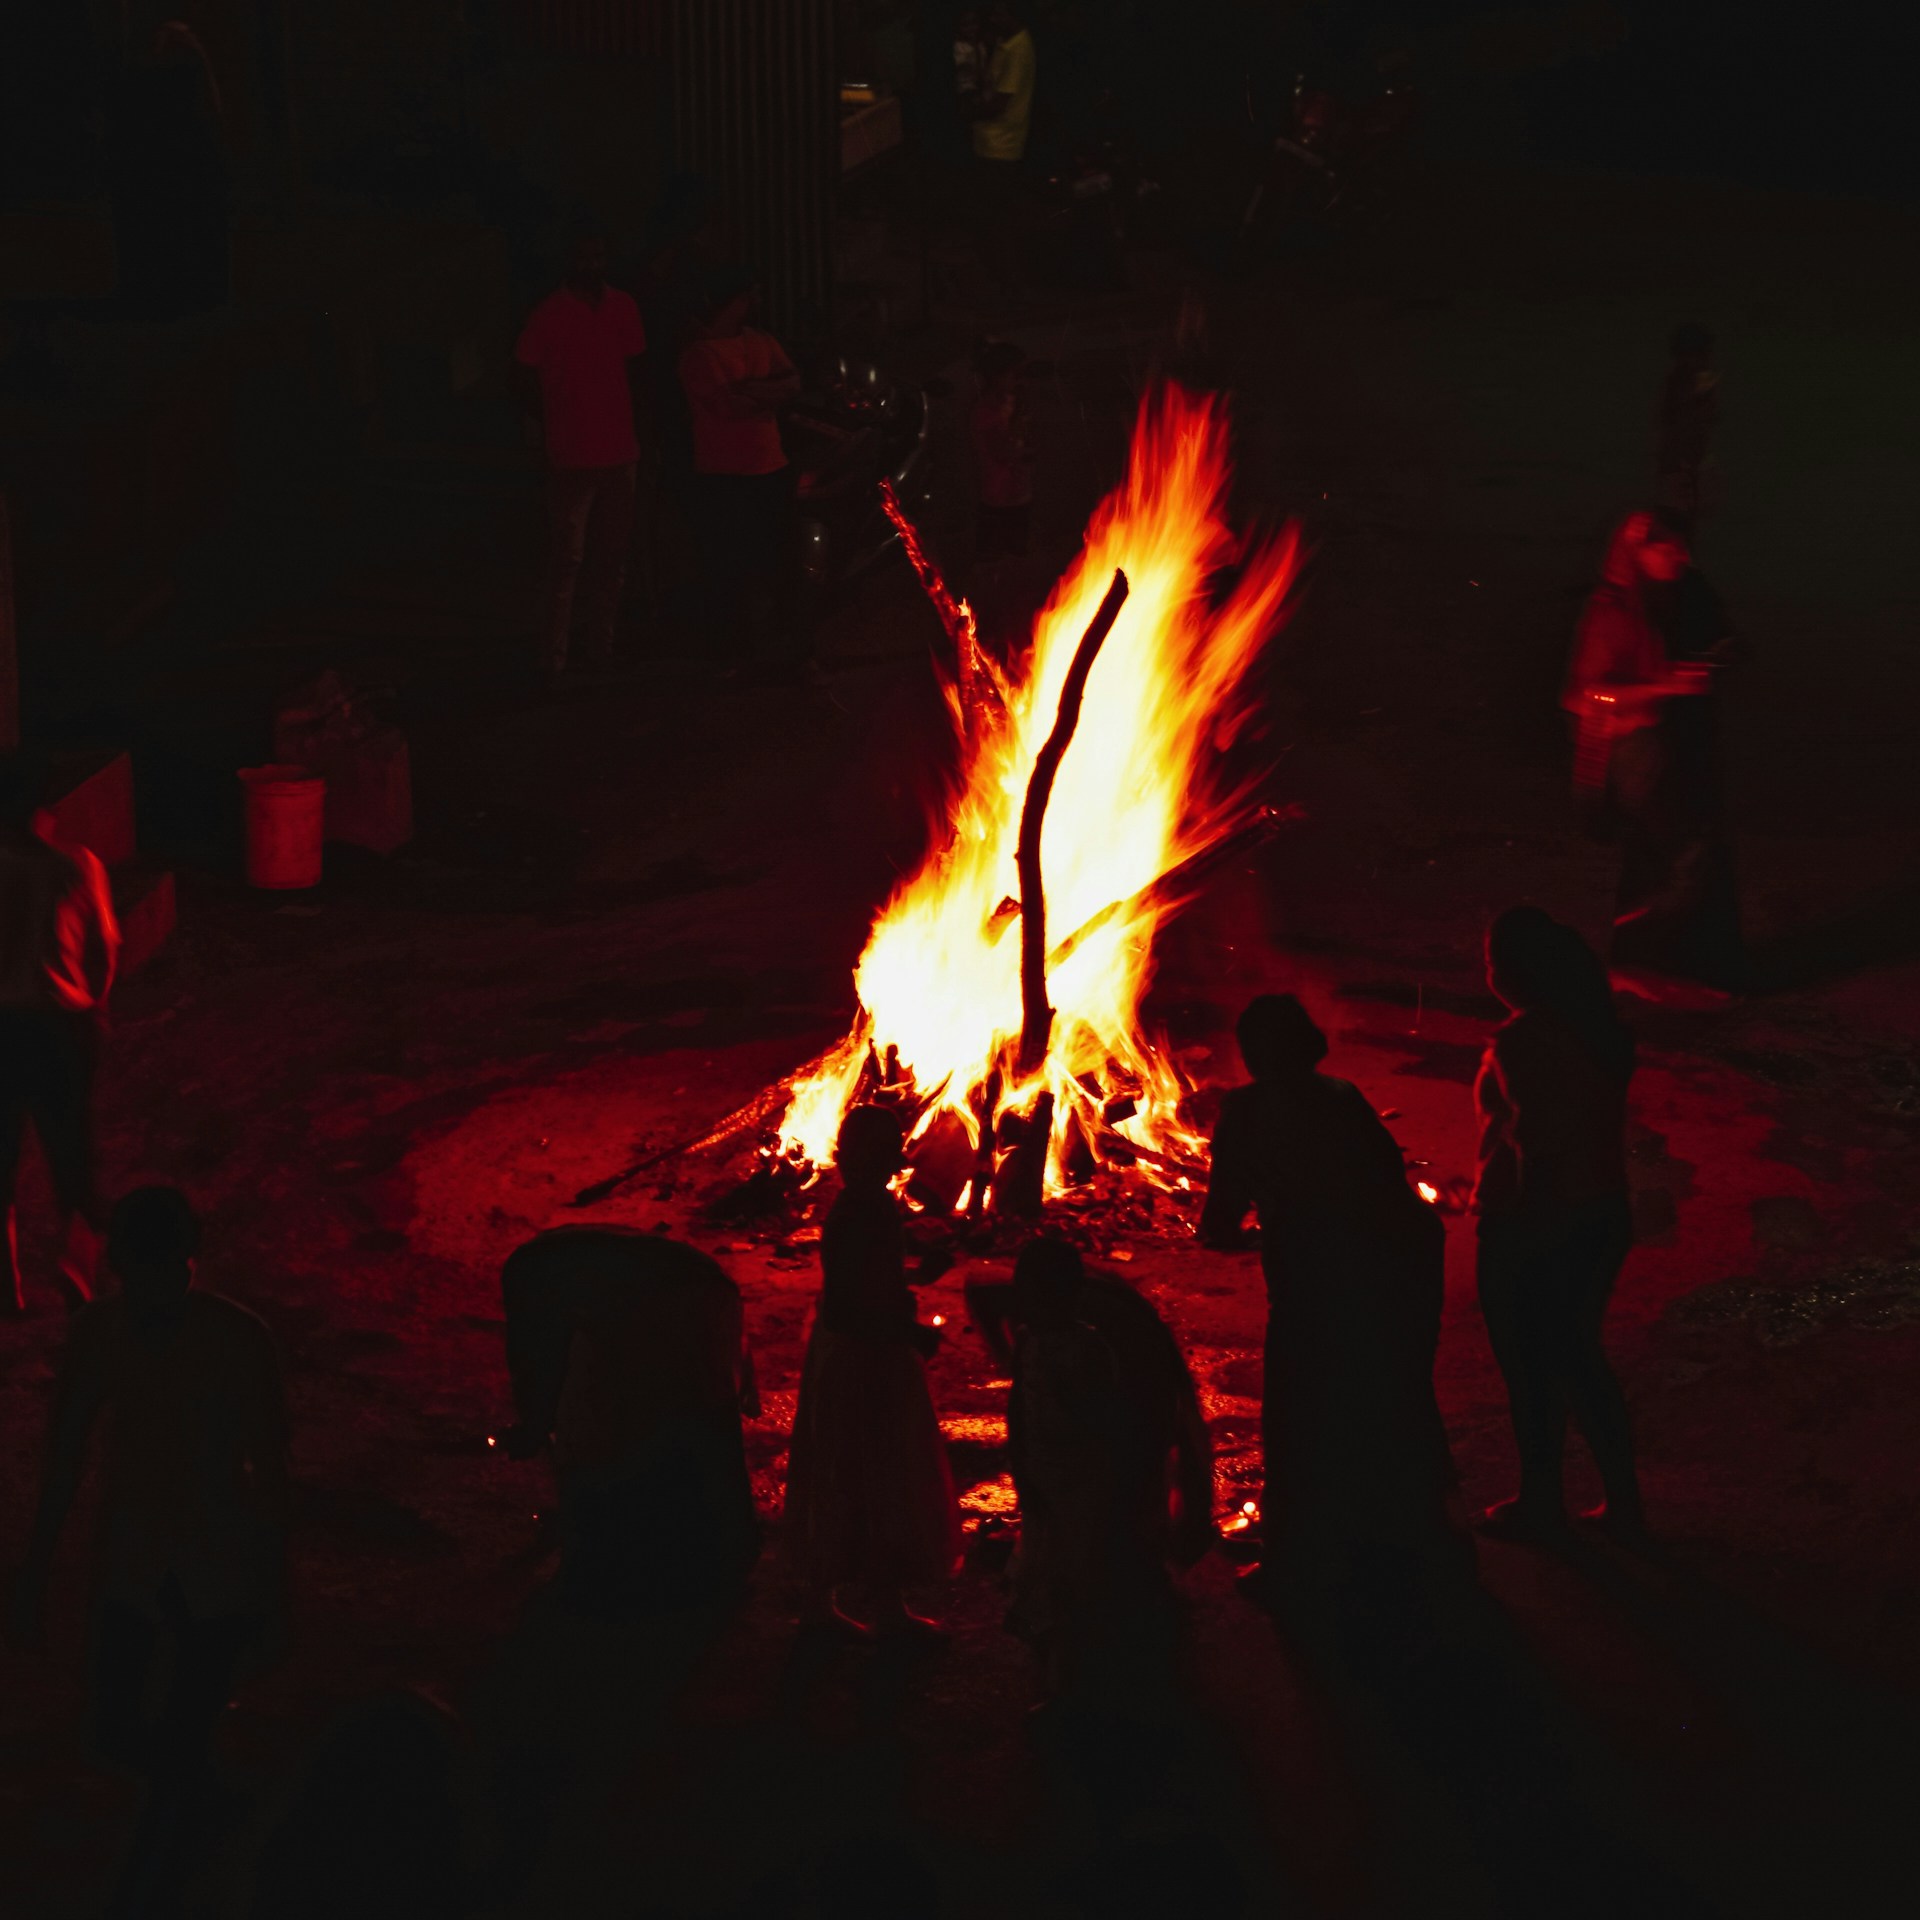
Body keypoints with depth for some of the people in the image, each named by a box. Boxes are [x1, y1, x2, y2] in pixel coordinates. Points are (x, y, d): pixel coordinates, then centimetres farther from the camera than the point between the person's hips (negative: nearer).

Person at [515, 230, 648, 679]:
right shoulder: (549, 315, -4)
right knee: (566, 560, -6)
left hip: (619, 453, 5)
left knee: (613, 558, 7)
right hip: (571, 457, -5)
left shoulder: (622, 308, 9)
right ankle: (554, 658, -4)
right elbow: (526, 373, 2)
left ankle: (602, 650, 14)